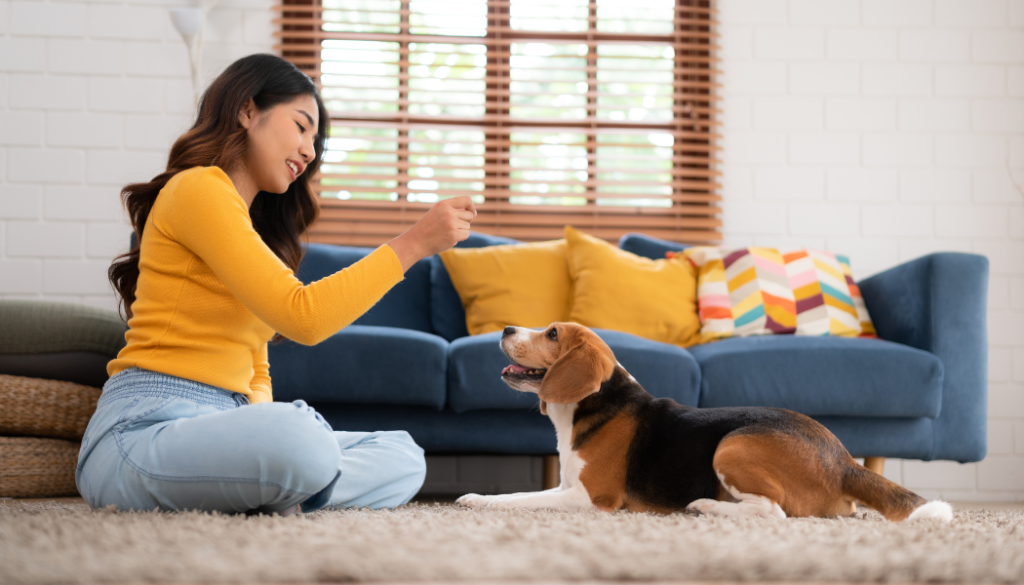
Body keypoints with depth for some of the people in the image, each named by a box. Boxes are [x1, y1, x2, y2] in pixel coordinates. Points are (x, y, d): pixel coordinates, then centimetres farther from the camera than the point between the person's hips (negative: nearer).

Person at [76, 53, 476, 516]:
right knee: (303, 443, -38)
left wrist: (260, 411, -2)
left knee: (402, 458, -1)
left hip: (221, 425, 9)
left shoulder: (254, 223, 26)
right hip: (148, 425, -9)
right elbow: (301, 316, -15)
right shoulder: (197, 188, -4)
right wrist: (412, 245, -11)